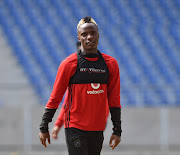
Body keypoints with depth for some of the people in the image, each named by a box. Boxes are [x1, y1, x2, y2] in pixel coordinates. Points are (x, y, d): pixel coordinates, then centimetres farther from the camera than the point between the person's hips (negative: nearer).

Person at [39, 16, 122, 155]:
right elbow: (55, 98, 1)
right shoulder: (69, 64, -3)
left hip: (98, 130, 4)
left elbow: (114, 100, 10)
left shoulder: (111, 64, 7)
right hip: (75, 128, -4)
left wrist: (117, 131, 6)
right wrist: (44, 128, 2)